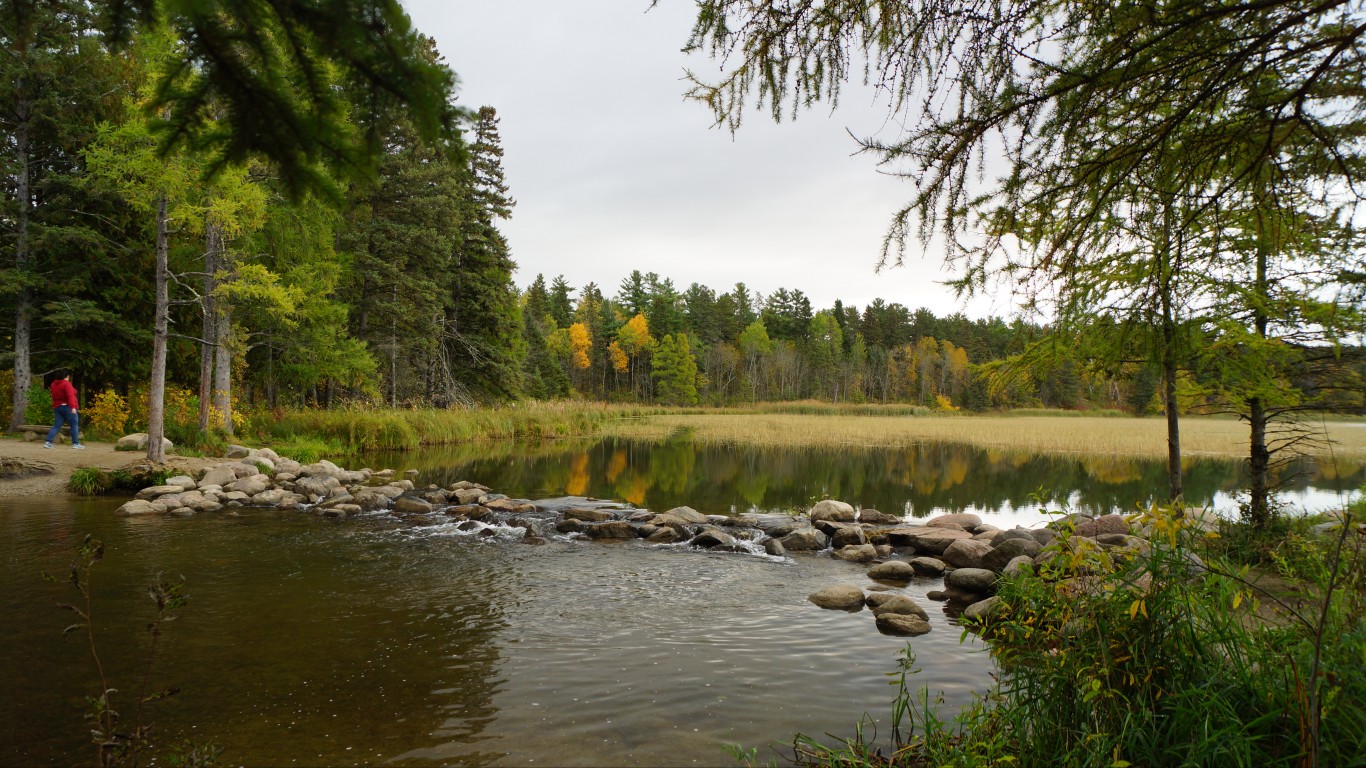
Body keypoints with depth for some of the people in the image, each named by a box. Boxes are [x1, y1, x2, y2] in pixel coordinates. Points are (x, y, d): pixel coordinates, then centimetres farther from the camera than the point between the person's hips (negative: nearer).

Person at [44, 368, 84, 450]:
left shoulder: (54, 384, 12)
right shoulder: (66, 384, -13)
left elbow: (54, 396, 22)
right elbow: (70, 396, -22)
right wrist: (73, 407, -28)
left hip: (57, 407, 7)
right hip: (68, 407, -7)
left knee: (56, 426, 9)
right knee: (74, 425, 0)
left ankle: (48, 442, -1)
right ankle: (75, 443, -1)